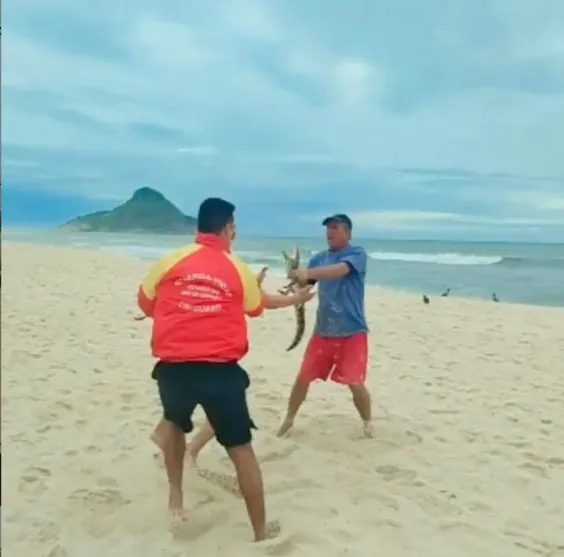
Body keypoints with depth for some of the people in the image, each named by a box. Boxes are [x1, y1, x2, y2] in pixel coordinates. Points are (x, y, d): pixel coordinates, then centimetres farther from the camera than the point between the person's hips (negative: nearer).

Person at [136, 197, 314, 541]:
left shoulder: (171, 261, 3)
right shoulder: (239, 270, 4)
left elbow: (146, 305, 16)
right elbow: (260, 305, 24)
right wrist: (295, 300, 44)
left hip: (174, 367, 1)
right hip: (221, 370, -1)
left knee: (174, 424, 33)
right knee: (241, 450, 10)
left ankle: (176, 496, 27)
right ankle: (261, 534, 18)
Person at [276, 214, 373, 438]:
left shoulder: (357, 254, -8)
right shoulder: (319, 258, 8)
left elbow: (340, 270, -29)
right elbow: (304, 283, 6)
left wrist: (308, 272, -43)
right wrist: (295, 277, -17)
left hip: (352, 332, -5)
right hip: (323, 330, 5)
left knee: (355, 383, -3)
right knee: (303, 377, 7)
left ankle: (368, 423, 23)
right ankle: (289, 419, 27)